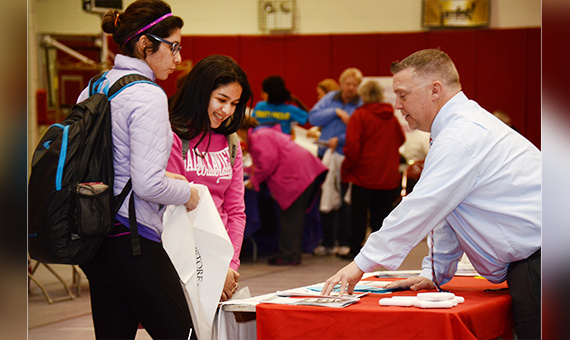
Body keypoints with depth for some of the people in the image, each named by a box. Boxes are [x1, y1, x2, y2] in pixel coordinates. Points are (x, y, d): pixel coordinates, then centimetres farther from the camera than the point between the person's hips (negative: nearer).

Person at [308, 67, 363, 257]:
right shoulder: (330, 99, 10)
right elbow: (313, 117, 0)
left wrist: (339, 140, -21)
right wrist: (336, 112, -8)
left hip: (346, 158, -4)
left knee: (342, 198, -4)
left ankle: (344, 242, 7)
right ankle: (328, 243, 14)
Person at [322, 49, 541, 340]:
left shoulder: (463, 136, -16)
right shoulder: (462, 128, 19)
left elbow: (421, 208, -18)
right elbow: (445, 209, 25)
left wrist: (361, 264, -13)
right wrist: (433, 273, 19)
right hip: (526, 265, 10)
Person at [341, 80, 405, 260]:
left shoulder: (359, 115, -9)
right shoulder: (392, 117, 6)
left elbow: (352, 145, -15)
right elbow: (400, 139, 20)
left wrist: (347, 167, -3)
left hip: (363, 174, -4)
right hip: (388, 176, 4)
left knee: (359, 213, 3)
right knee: (381, 213, 10)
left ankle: (355, 249, 5)